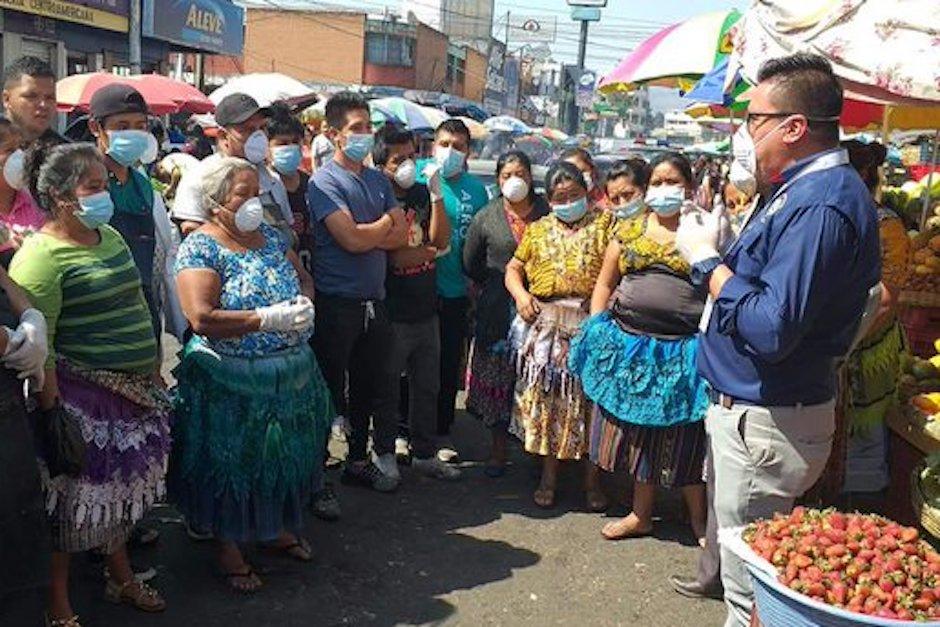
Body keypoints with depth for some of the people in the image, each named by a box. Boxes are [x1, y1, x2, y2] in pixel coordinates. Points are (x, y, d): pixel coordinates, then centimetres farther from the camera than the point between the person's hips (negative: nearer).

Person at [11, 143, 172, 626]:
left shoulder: (110, 237, 10)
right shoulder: (40, 256, -16)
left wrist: (153, 370, 19)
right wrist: (50, 405, -21)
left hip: (133, 389, 8)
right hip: (81, 396, -8)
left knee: (122, 489, 20)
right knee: (73, 498, 4)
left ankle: (121, 577, 39)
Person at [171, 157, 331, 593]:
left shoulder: (270, 236, 7)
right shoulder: (200, 247, -14)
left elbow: (304, 278, 16)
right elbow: (202, 318, -24)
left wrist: (305, 303, -7)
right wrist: (268, 319, -26)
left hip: (291, 374, 7)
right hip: (229, 382, -6)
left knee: (283, 455, 18)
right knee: (231, 463, 8)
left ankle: (274, 527, 40)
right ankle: (228, 544, 28)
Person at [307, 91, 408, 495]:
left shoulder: (378, 180, 13)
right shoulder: (325, 181, -9)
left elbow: (401, 235, 4)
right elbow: (352, 239, -20)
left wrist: (365, 235, -12)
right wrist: (385, 224, -2)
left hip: (374, 301, 7)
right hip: (336, 305, -7)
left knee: (369, 387, 17)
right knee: (329, 392, 2)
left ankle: (357, 462, 33)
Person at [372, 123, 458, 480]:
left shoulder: (421, 193, 7)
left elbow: (441, 241, -3)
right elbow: (380, 257, -16)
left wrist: (436, 194, -13)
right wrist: (428, 252, -4)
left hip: (426, 310, 6)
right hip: (392, 314, -6)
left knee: (427, 386, 17)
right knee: (387, 390, 8)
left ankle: (425, 454, 31)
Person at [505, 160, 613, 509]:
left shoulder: (603, 224, 3)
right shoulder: (538, 231, 15)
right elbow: (513, 268, 18)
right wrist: (520, 294, -2)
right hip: (545, 326, 3)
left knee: (589, 401, 1)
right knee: (545, 398, 7)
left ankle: (592, 480, 16)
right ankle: (548, 476, 22)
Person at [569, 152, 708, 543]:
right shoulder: (629, 231, 10)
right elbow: (604, 283, 14)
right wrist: (595, 332, 5)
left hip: (683, 350, -3)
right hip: (629, 345, 4)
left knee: (683, 435, 5)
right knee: (637, 430, 12)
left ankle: (699, 519, 22)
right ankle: (641, 514, 28)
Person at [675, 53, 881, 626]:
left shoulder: (821, 205, -23)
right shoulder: (805, 190, 11)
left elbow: (771, 330, -30)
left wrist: (708, 259, -18)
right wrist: (717, 251, 3)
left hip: (765, 426, -11)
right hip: (747, 411, 11)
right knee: (739, 567, 24)